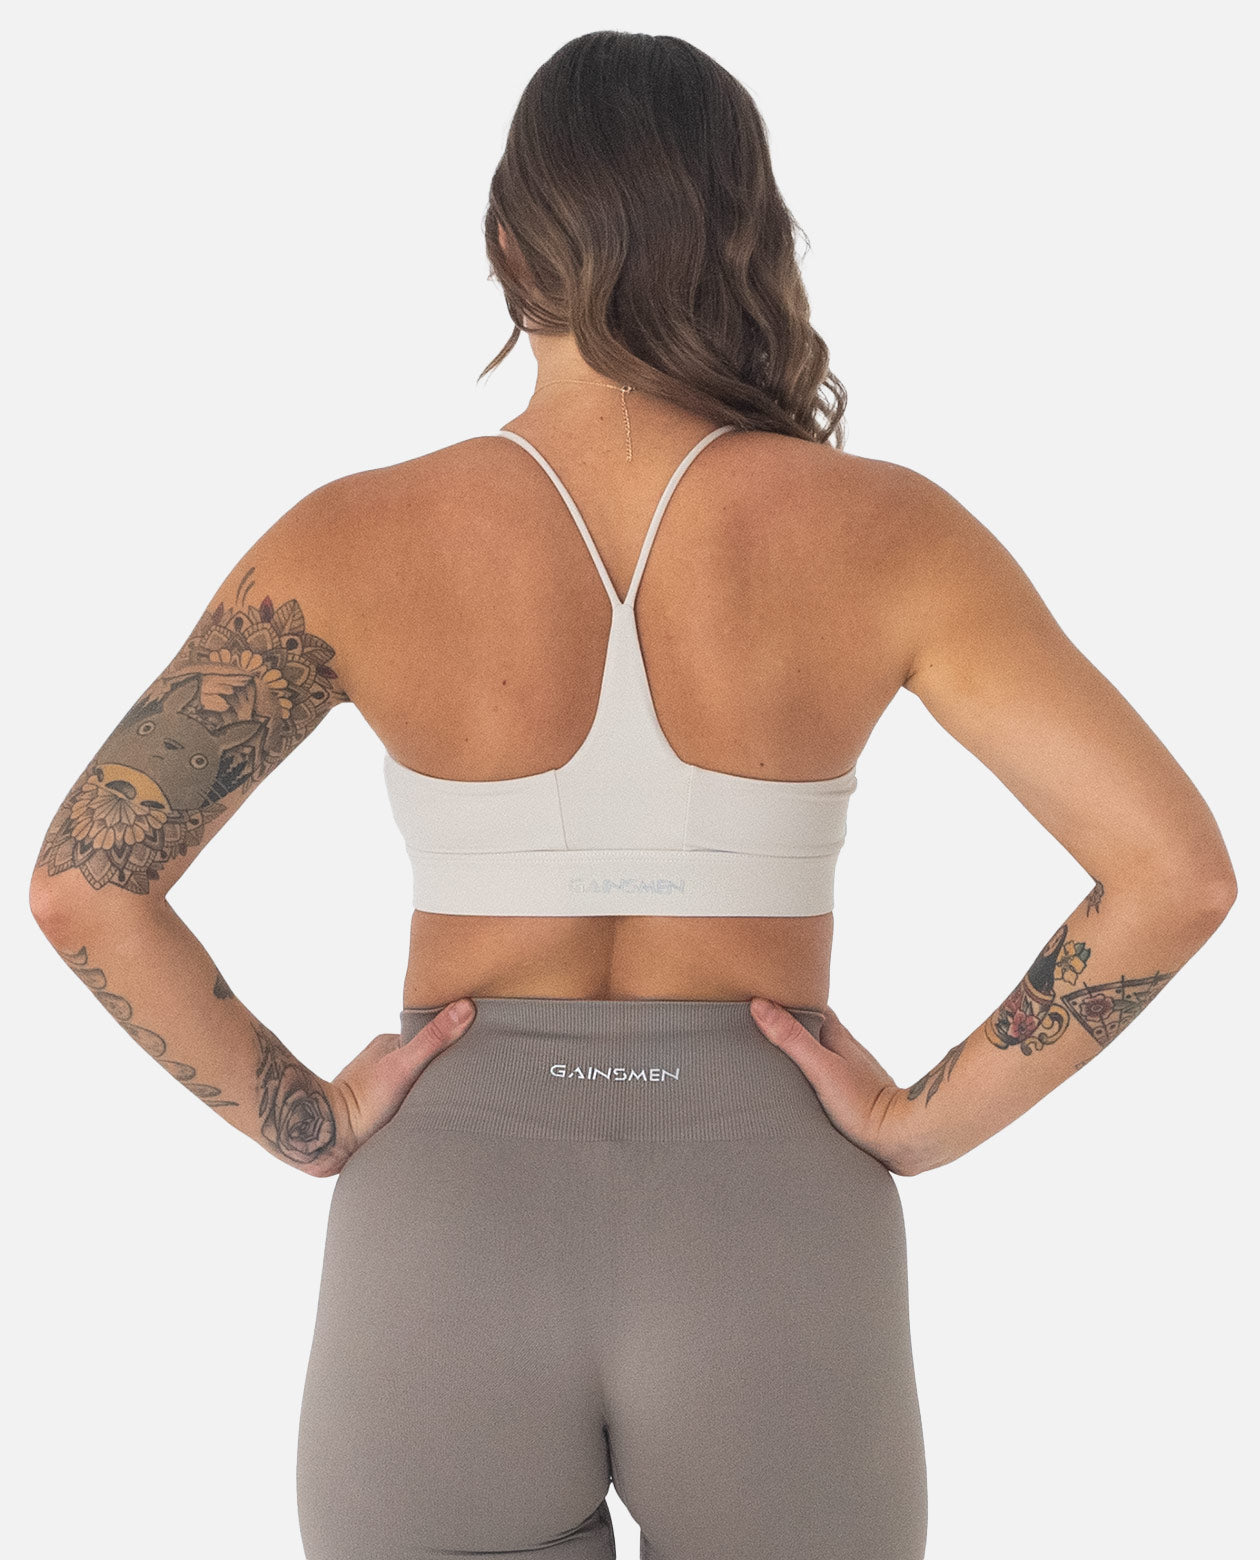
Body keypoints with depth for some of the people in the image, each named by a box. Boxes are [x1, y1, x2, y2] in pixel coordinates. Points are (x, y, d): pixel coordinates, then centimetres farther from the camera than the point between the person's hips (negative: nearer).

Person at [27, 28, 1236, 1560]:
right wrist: (926, 1122, -5)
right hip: (770, 1242, 0)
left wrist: (307, 1124, -3)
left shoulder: (356, 539, -8)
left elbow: (83, 882, -12)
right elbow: (1174, 870, -13)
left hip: (450, 1225, 0)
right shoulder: (881, 531, -8)